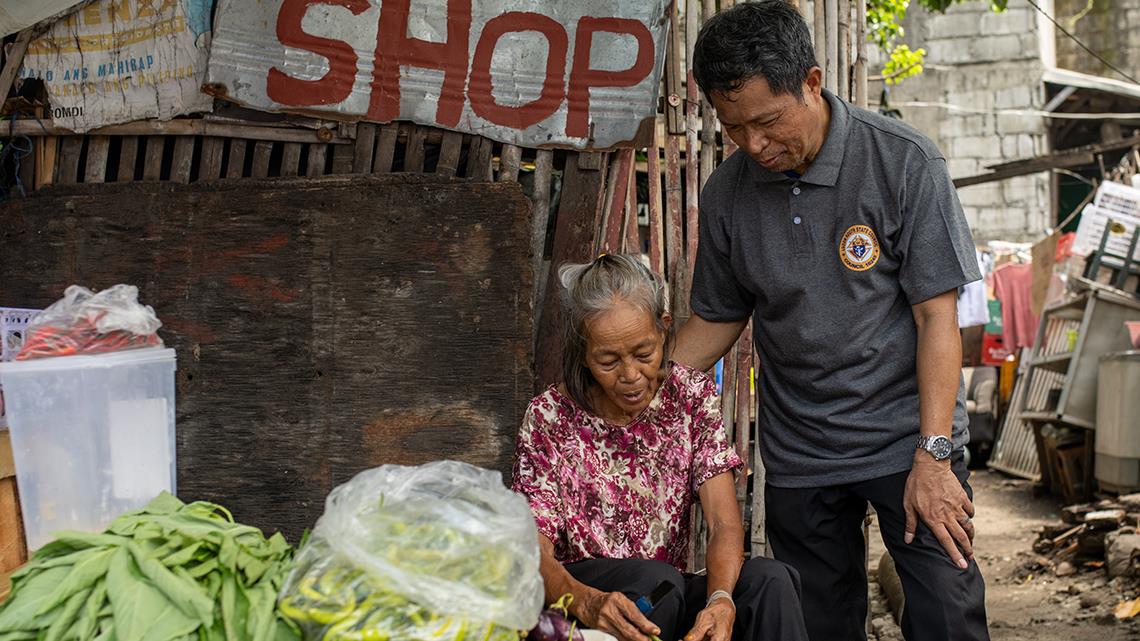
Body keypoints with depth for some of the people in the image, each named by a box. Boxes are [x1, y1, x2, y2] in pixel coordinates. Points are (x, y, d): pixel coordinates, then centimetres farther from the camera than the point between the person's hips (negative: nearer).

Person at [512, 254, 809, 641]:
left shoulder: (692, 396, -2)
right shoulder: (550, 419, -9)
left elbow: (725, 525, -11)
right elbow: (535, 555, -15)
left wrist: (720, 598, -34)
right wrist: (588, 603, -38)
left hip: (672, 596, 3)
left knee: (769, 579, -26)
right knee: (657, 579, -34)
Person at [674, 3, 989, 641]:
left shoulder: (905, 162, -10)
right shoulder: (726, 194, 1)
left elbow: (937, 316, -11)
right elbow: (717, 319, 11)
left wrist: (932, 456, -16)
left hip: (908, 438, -3)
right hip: (799, 457, 3)